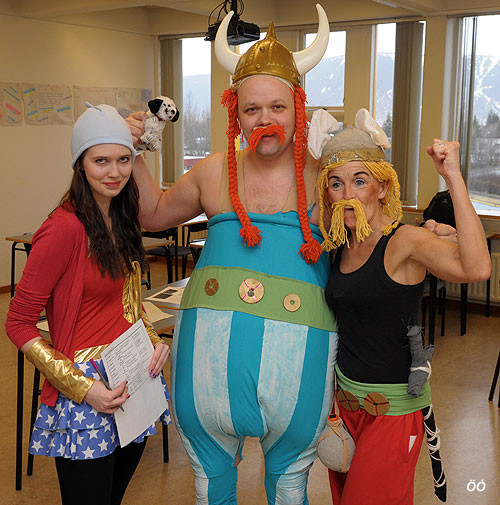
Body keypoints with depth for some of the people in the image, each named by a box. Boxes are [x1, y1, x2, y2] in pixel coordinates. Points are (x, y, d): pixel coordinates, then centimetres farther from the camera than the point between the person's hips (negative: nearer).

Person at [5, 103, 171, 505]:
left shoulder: (122, 220, 6)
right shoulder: (64, 228, -18)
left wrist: (154, 340, 1)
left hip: (135, 379, 7)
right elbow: (18, 324, -15)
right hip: (87, 396, -7)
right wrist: (81, 387, -19)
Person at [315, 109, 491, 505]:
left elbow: (476, 268, -37)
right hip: (345, 398, 7)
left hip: (393, 407, -7)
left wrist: (453, 177, -38)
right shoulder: (340, 246, 2)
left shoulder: (404, 241, -18)